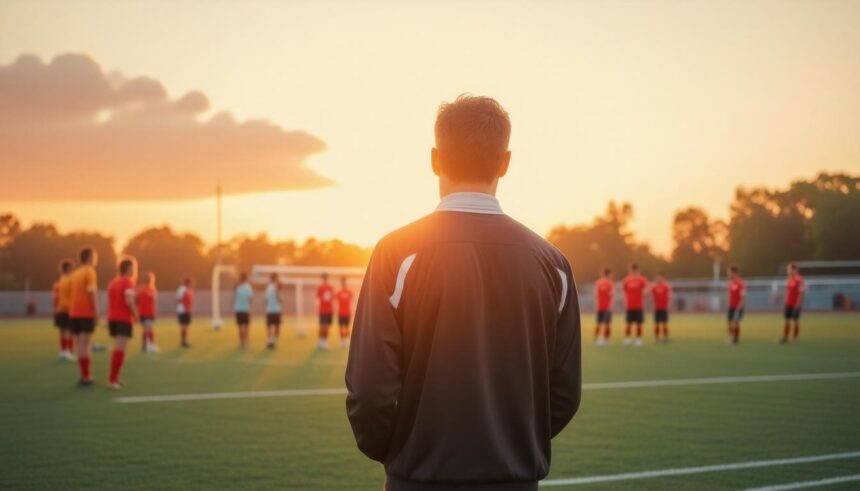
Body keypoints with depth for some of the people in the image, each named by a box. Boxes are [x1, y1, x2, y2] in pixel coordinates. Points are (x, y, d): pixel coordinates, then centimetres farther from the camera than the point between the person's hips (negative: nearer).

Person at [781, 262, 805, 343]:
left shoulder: (799, 280, -14)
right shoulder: (789, 279, 12)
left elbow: (801, 293, -16)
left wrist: (798, 304, -19)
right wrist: (786, 302, 18)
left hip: (795, 304, -8)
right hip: (788, 304, 8)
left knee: (796, 321, 1)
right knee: (787, 321, 7)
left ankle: (794, 338, 8)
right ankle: (785, 337, 10)